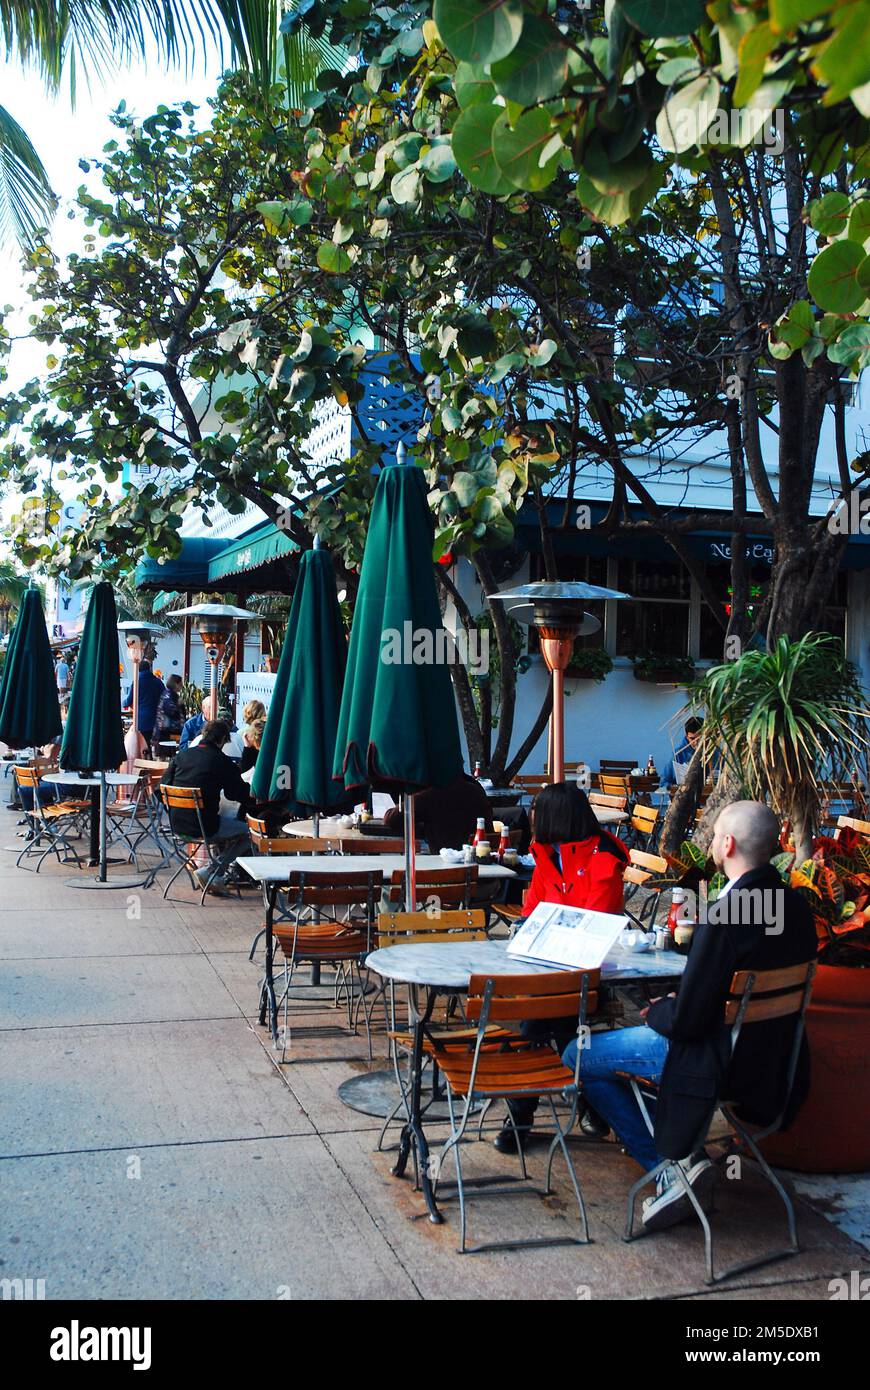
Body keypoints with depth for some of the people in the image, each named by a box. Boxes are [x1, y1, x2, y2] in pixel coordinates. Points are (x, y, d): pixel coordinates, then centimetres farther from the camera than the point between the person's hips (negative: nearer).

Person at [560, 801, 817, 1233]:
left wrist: (656, 1012, -2)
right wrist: (672, 1005, 10)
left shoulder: (724, 917, -30)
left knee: (578, 1056, 3)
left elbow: (687, 1019, -24)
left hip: (715, 1059, -9)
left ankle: (671, 1163, 2)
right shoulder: (795, 905, -4)